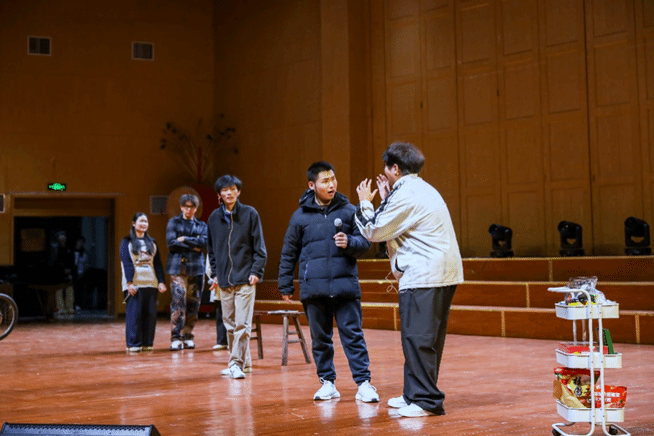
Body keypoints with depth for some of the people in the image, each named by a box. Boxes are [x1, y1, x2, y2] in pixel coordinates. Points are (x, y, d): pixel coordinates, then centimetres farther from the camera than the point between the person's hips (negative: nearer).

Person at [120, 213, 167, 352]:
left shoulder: (152, 242, 17)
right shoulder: (127, 242, 4)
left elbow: (158, 263, 12)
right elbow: (126, 263, -4)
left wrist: (161, 281, 3)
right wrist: (129, 283, -13)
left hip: (150, 283, 4)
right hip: (134, 283, -4)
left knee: (150, 313, 1)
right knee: (134, 313, -7)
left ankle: (147, 343, 8)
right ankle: (134, 344, -2)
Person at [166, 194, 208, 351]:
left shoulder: (202, 226, 16)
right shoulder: (173, 222, 10)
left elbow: (204, 243, -2)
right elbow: (171, 243, -5)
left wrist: (185, 239, -6)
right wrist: (193, 246, -5)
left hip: (196, 268, 3)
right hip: (177, 267, -3)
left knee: (193, 304, 2)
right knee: (178, 302, -13)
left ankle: (187, 337, 11)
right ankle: (176, 339, -14)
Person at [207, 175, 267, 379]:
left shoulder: (250, 214, -1)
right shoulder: (214, 218, 9)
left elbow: (259, 247, 0)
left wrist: (256, 271, -8)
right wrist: (215, 273, 9)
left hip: (245, 279, -4)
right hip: (224, 280, 4)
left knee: (242, 324, -10)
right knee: (229, 324, 9)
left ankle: (236, 363, -9)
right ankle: (242, 362, 21)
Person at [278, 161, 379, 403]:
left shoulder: (348, 210, 4)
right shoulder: (301, 216, 5)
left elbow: (365, 242, 6)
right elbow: (289, 254, 13)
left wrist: (349, 243, -15)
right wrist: (285, 285, 13)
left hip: (345, 285, -1)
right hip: (313, 288, 1)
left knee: (352, 334, -2)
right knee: (320, 338, 9)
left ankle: (363, 383, 1)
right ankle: (327, 382, 19)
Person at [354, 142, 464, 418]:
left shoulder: (406, 195, -13)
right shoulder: (423, 190, 20)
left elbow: (374, 232, -7)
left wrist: (365, 204, 8)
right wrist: (385, 201, 26)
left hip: (424, 277, -11)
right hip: (445, 273, 11)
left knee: (417, 338, -8)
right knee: (429, 339, 15)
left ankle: (427, 400, -7)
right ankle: (414, 394, 24)